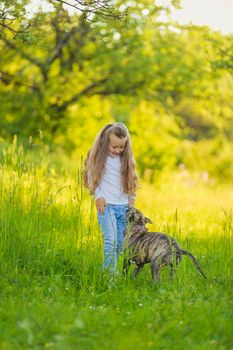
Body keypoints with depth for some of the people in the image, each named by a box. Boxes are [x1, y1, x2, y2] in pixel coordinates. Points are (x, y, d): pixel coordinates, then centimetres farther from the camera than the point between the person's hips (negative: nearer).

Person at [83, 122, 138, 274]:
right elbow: (92, 176, -2)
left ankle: (110, 269, 13)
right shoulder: (98, 158, -2)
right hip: (106, 204, -5)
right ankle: (110, 273, -19)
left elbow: (130, 180, 16)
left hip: (124, 206, 5)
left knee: (120, 243, 4)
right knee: (110, 240, -16)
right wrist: (98, 196, -10)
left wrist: (132, 198, 8)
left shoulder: (125, 159, 10)